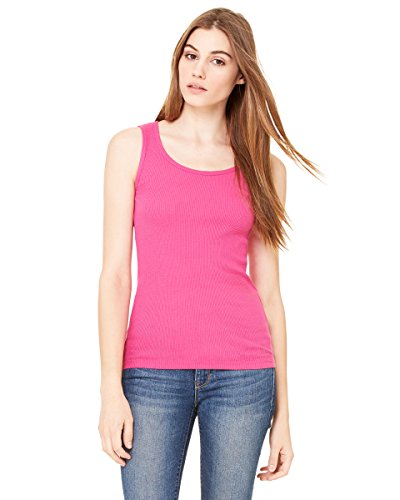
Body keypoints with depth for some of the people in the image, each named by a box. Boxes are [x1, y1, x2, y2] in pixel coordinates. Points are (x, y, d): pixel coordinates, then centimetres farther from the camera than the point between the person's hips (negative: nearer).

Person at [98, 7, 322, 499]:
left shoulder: (263, 168, 8)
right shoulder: (132, 147, 5)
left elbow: (269, 293, 8)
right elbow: (115, 275, 0)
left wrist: (282, 411, 7)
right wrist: (111, 389, -7)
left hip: (241, 373, 1)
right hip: (152, 371, -1)